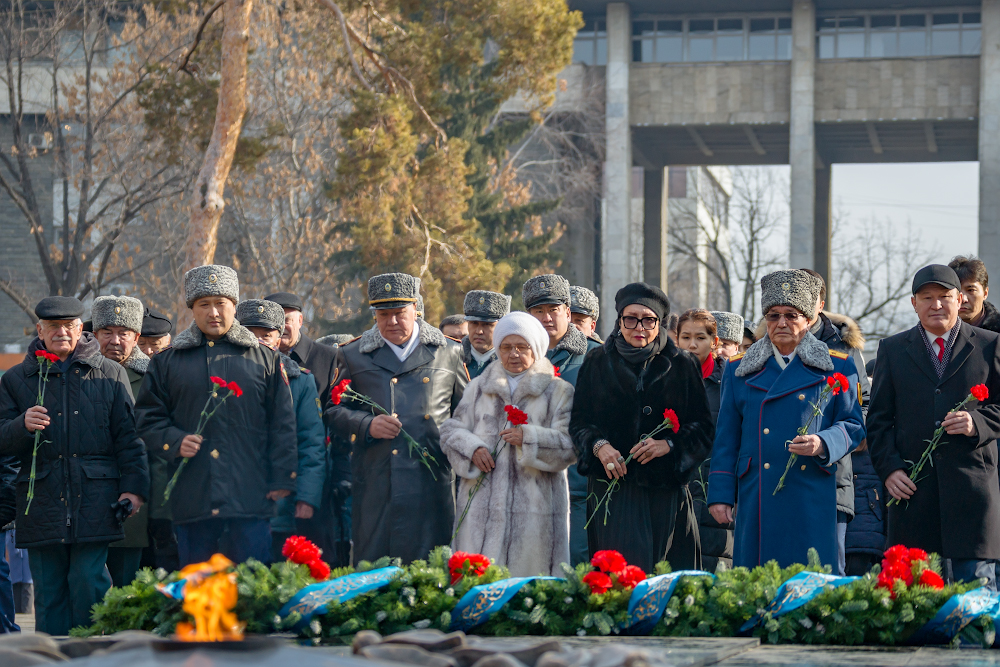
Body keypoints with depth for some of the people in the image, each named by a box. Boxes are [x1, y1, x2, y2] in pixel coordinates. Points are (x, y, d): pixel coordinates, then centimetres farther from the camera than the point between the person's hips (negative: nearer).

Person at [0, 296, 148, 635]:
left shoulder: (110, 374, 10)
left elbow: (128, 437, 8)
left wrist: (133, 486, -2)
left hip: (94, 504, -1)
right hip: (41, 504, 1)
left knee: (89, 585, -6)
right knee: (49, 593, 3)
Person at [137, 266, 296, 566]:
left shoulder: (264, 358, 10)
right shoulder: (167, 362, 12)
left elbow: (282, 424, 8)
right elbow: (147, 418, 12)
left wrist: (282, 480, 0)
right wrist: (175, 442, -7)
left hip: (250, 496, -1)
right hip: (192, 499, 1)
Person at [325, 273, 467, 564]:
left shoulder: (449, 352, 12)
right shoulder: (352, 355, 11)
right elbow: (333, 410, 12)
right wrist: (367, 425, -6)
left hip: (432, 482, 0)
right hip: (376, 482, 0)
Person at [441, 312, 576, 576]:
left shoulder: (559, 392, 8)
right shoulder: (478, 388, 19)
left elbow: (570, 446, -2)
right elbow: (451, 431, 15)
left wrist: (529, 438, -16)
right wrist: (471, 448, -6)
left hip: (534, 505, -2)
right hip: (483, 505, 2)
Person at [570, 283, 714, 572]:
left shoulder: (682, 366, 8)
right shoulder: (598, 362, 10)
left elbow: (702, 426, 5)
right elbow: (579, 419, 7)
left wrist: (668, 445, -13)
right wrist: (598, 445, -13)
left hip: (662, 485, 1)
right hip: (612, 481, -1)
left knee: (657, 568, -2)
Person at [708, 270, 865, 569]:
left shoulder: (837, 367, 9)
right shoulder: (739, 369, 14)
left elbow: (853, 426, 7)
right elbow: (726, 438, 13)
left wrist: (823, 444, -14)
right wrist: (720, 495, 6)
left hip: (812, 501, -2)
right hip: (757, 499, 2)